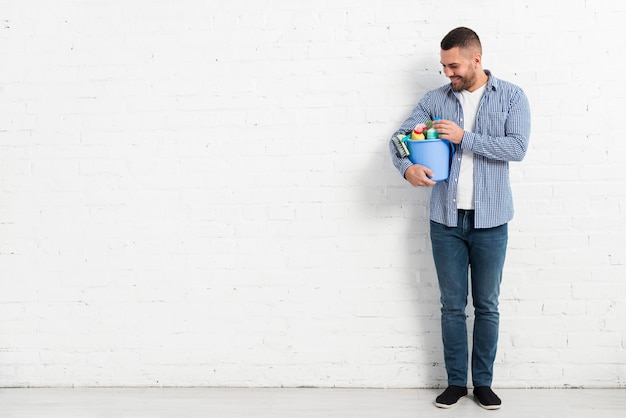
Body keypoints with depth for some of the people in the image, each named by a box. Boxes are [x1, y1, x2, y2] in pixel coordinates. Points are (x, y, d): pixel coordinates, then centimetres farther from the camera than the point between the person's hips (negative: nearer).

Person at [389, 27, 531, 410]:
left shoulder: (511, 97, 0)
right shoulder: (436, 99, 6)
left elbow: (518, 148, -12)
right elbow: (400, 137, 4)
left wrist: (464, 137, -18)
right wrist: (407, 167, -18)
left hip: (490, 220, -2)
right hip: (446, 219, 2)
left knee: (487, 305, 8)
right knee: (452, 305, 8)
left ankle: (483, 382, 22)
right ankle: (456, 382, 21)